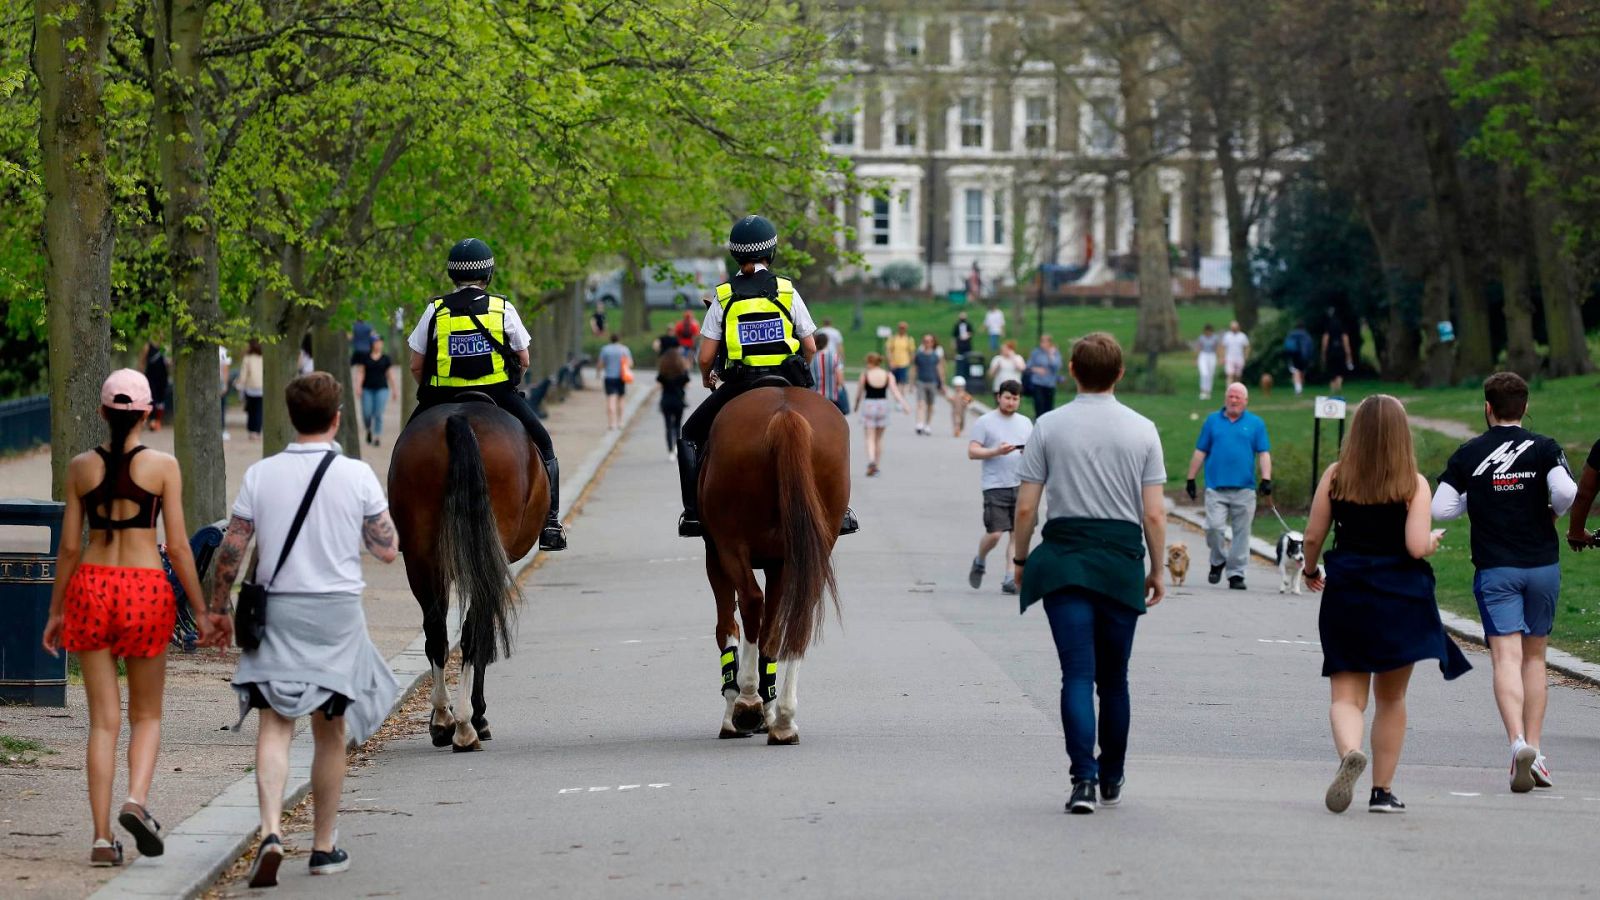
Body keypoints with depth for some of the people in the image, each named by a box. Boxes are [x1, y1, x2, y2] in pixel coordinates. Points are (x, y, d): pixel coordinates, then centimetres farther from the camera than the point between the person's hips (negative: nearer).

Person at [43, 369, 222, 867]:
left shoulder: (81, 467, 2)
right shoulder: (162, 466, -4)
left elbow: (69, 546, 5)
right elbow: (178, 546, -4)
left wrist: (56, 611, 15)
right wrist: (201, 612, 3)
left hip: (91, 585, 2)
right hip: (145, 588, -2)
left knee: (104, 719, 6)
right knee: (147, 714, 13)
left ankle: (102, 836, 0)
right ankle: (137, 799, -13)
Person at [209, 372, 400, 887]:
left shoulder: (261, 475, -3)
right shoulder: (357, 476, -5)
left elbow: (230, 552, -1)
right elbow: (388, 550, -1)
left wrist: (217, 606, 12)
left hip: (277, 612, 0)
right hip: (336, 612, 0)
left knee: (274, 725, -3)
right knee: (331, 732, 12)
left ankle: (271, 832, -23)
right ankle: (324, 847, 20)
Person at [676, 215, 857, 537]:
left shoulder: (724, 296, 0)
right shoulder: (787, 292, 2)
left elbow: (706, 357, -2)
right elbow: (811, 347, 4)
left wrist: (706, 377, 20)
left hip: (738, 386, -1)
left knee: (690, 436, 19)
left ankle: (693, 512, 5)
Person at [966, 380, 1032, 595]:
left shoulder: (1025, 422, 16)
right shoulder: (984, 422, 0)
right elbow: (972, 452, -5)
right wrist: (996, 451, -19)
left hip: (1021, 485, 4)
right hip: (995, 486, -4)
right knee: (994, 533, -9)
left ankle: (1010, 579, 2)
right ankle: (980, 561, 21)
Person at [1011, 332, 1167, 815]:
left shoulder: (1049, 426, -1)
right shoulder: (1142, 430, 1)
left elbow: (1025, 507, -2)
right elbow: (1154, 514, -2)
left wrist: (1020, 560, 11)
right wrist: (1157, 570, 9)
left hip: (1064, 556, -1)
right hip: (1122, 558, 1)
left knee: (1078, 674, -4)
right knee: (1113, 677, 14)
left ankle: (1084, 778, -18)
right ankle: (1111, 779, 26)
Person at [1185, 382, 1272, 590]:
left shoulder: (1255, 423, 7)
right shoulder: (1212, 421, 9)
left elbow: (1264, 454, 4)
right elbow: (1200, 452, 11)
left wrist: (1266, 479, -10)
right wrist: (1191, 479, 8)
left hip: (1244, 488, 0)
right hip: (1216, 487, 0)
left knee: (1241, 532, 2)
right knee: (1214, 527, -11)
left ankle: (1236, 573, 9)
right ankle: (1218, 561, 14)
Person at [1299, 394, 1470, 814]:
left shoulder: (1335, 476, -1)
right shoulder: (1414, 484, -6)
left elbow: (1313, 536, 2)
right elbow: (1417, 547, -14)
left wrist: (1310, 570, 22)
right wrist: (1434, 538, 9)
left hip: (1345, 591, 1)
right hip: (1400, 598, 0)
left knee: (1346, 695, 2)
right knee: (1391, 697, 15)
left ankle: (1349, 753, -29)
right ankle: (1382, 790, 17)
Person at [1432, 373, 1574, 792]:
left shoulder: (1469, 454, 1)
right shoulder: (1544, 449, -1)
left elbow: (1440, 508, -2)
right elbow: (1566, 491, -18)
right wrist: (1553, 511, 4)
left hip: (1495, 569, -1)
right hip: (1542, 565, 1)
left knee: (1507, 658, -9)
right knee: (1535, 656, 15)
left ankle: (1518, 742, -30)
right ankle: (1534, 748, 10)